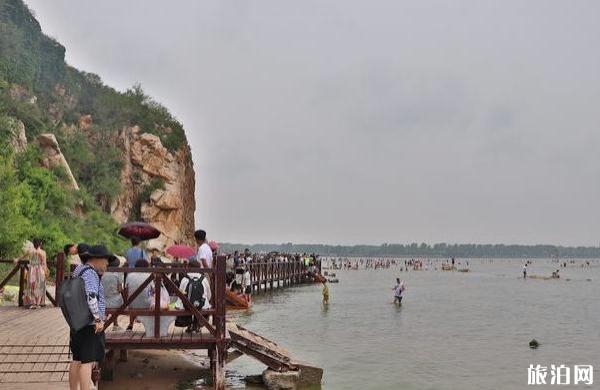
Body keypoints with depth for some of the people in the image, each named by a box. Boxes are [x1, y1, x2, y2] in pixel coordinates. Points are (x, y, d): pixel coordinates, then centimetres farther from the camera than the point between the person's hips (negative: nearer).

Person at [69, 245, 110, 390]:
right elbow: (91, 296, -28)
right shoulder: (90, 273, -16)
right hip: (90, 324, -10)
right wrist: (98, 319, -25)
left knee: (77, 360, 15)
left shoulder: (79, 270, 15)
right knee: (88, 361, -9)